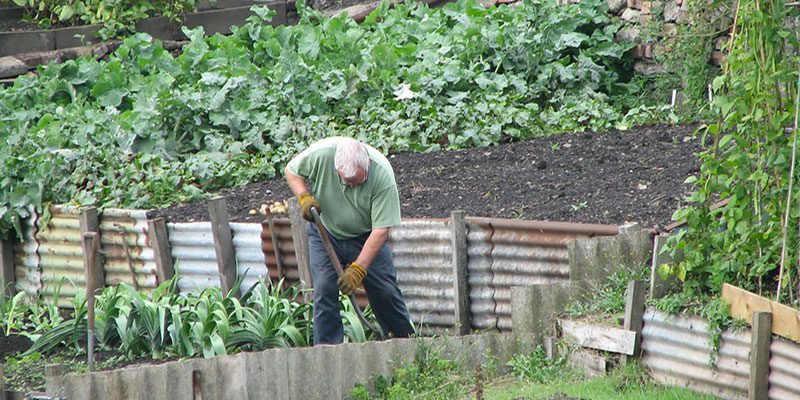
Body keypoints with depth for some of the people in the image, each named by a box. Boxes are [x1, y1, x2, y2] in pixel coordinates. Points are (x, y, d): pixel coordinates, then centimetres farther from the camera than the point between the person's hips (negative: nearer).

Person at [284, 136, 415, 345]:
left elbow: (380, 230, -28)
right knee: (324, 288, -13)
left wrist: (358, 269, -32)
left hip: (365, 236, 0)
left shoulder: (382, 175, -31)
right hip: (325, 232, 0)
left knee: (385, 290, -2)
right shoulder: (320, 154, -28)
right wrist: (304, 197, -24)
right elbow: (292, 171, -6)